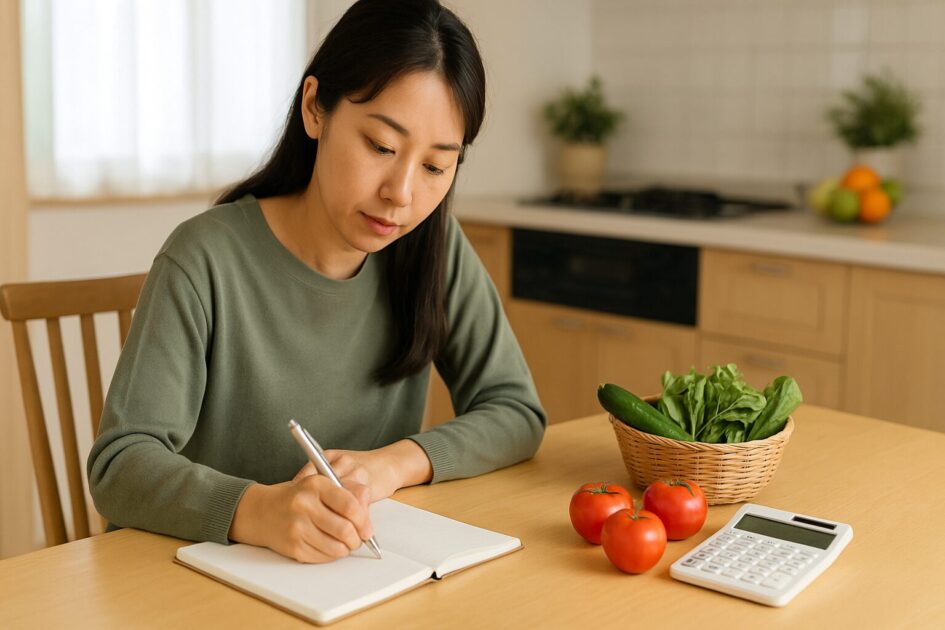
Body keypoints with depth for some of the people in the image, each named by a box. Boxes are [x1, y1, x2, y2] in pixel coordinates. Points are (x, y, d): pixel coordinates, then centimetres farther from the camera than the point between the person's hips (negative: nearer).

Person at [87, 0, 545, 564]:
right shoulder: (209, 259, -14)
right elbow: (121, 464, -19)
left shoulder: (435, 249, -1)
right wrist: (255, 509, -38)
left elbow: (516, 413, 0)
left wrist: (396, 461, -17)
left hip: (371, 569, 4)